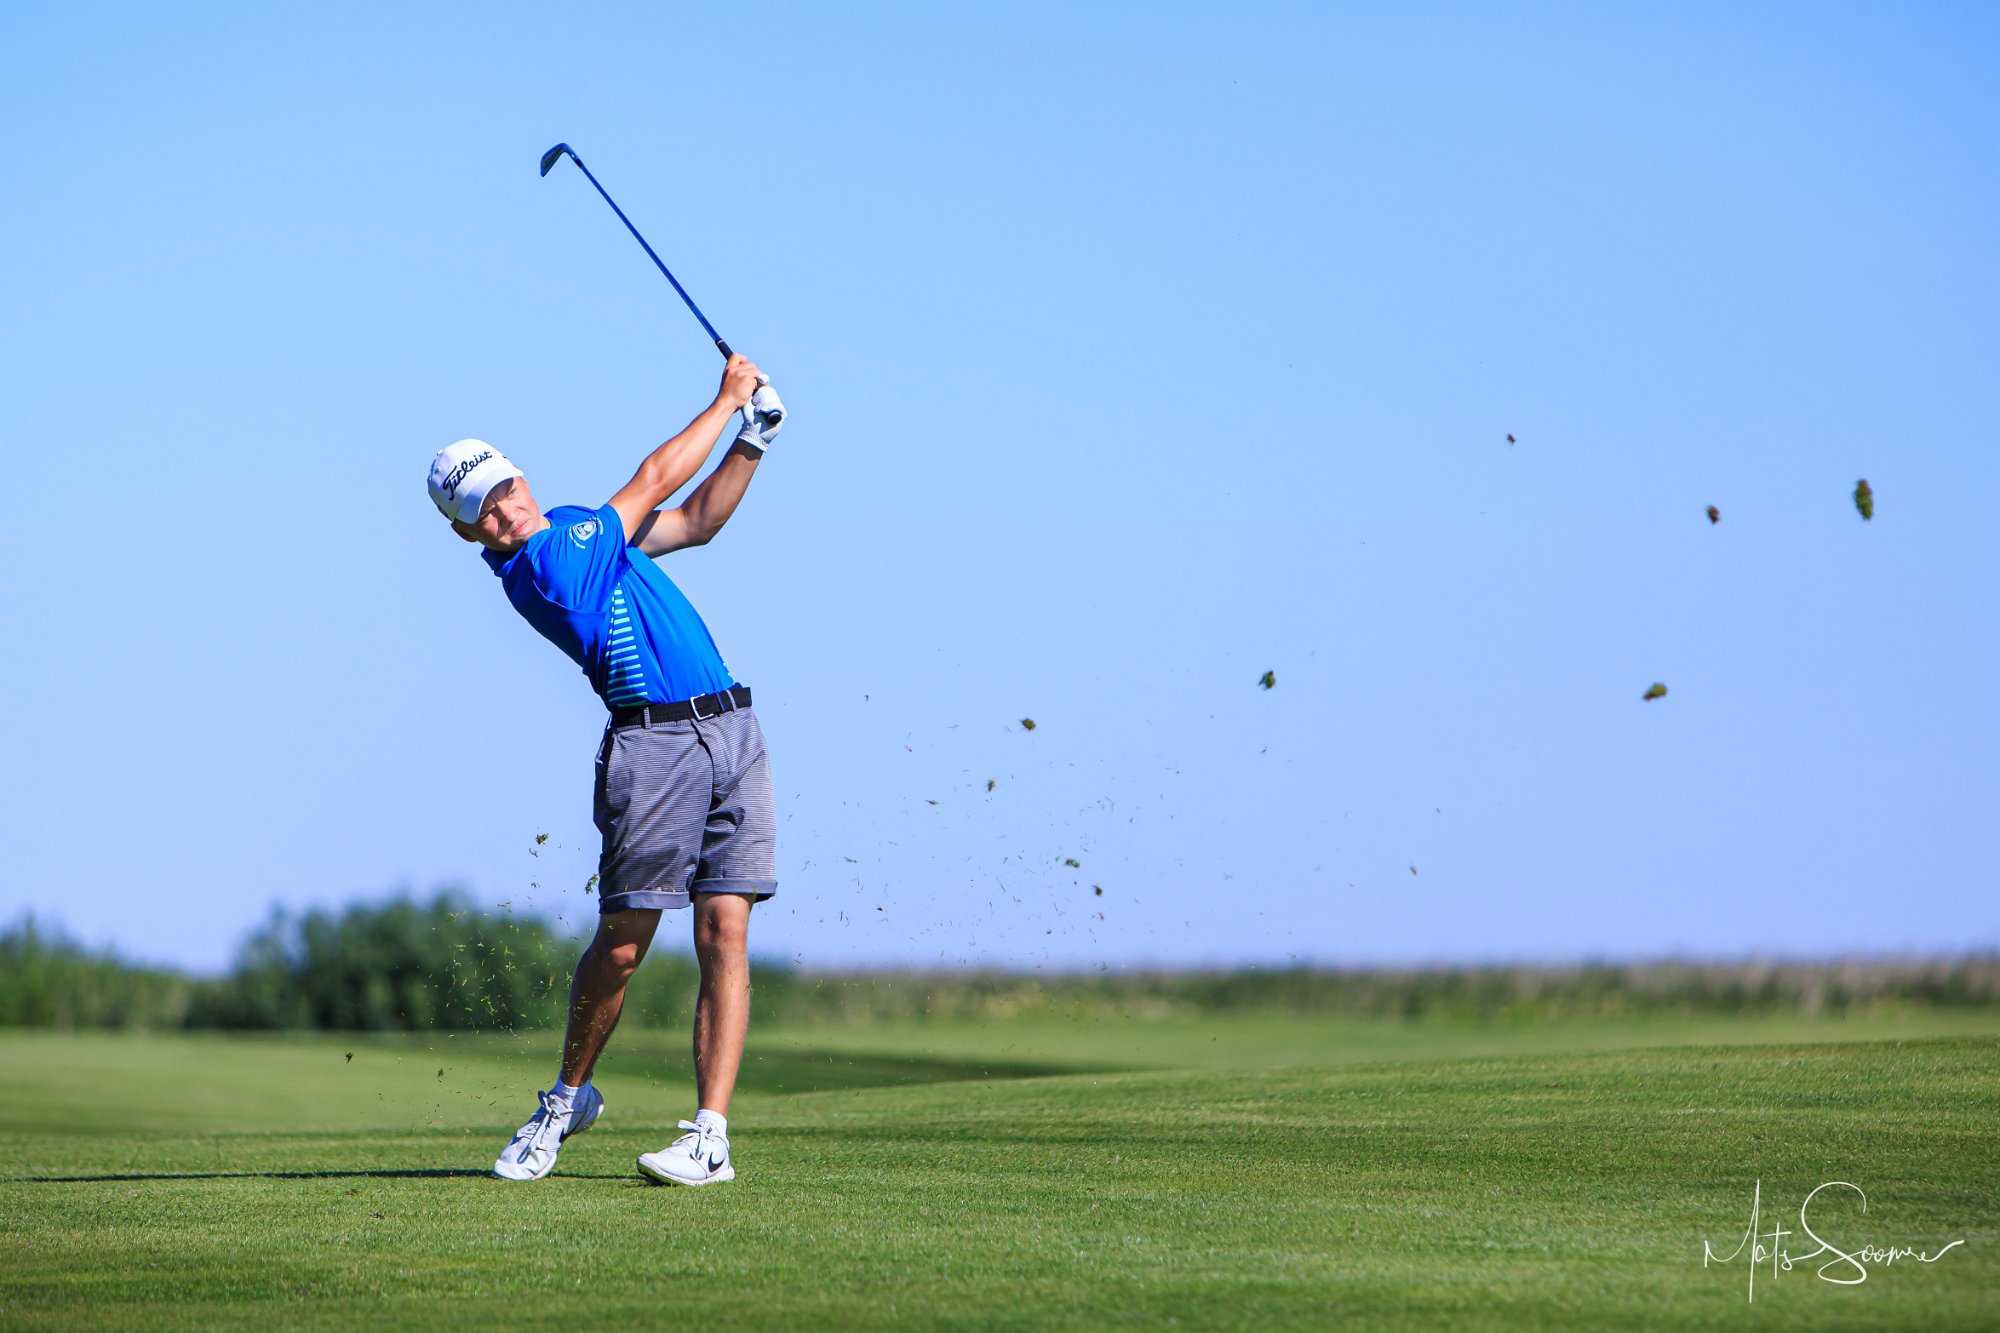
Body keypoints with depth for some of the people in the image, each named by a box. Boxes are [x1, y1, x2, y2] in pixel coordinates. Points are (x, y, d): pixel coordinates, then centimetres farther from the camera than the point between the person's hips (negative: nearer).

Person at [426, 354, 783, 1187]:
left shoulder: (576, 527, 18)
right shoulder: (535, 569, -8)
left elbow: (697, 519, 29)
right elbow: (654, 482, 0)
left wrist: (753, 438, 14)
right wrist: (728, 399, 12)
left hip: (731, 733, 7)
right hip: (652, 741, -7)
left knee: (724, 933, -4)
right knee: (621, 943, -4)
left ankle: (710, 1135, -7)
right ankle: (568, 1097, 22)